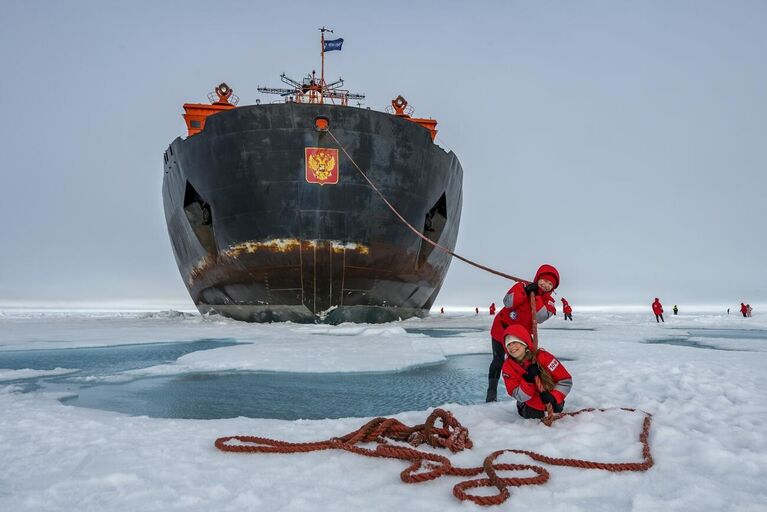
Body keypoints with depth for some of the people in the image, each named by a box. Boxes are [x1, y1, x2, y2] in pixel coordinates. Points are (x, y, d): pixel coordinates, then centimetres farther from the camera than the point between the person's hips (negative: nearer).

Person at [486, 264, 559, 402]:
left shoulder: (548, 301, -8)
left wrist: (536, 297, -29)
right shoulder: (522, 287, -15)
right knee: (498, 361, 5)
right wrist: (525, 292, -35)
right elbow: (507, 302, -28)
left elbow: (540, 318, -26)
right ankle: (492, 391, 19)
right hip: (501, 329, -2)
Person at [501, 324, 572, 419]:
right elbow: (520, 397, -22)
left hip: (552, 403, -2)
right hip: (531, 406, 2)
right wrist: (528, 379, -38)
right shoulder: (508, 367, -20)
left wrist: (553, 397, -36)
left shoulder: (542, 357, -27)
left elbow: (566, 380, -22)